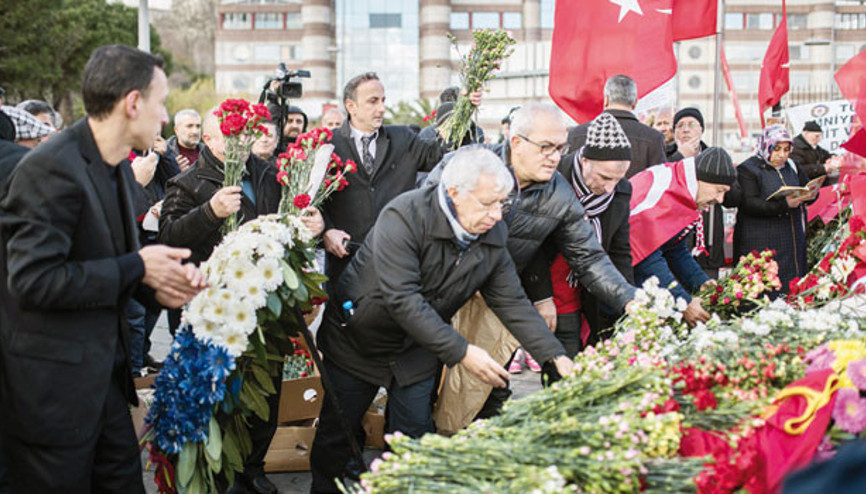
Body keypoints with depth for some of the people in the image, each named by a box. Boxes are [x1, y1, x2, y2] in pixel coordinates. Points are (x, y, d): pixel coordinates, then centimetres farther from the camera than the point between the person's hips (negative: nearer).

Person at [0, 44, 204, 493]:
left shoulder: (118, 166, 9)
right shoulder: (51, 168, -21)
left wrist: (155, 283, -2)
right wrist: (137, 268, -19)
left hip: (104, 370, 9)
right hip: (52, 384, -9)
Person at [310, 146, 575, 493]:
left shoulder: (493, 236, -11)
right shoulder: (403, 217, -30)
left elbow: (512, 302, -6)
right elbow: (402, 298, -35)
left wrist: (556, 357, -16)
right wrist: (460, 352, -37)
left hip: (417, 348, 4)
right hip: (358, 341, -4)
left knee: (415, 434, 8)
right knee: (337, 431, 11)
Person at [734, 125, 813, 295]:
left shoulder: (792, 167, 17)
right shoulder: (748, 170, -4)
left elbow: (811, 191, 18)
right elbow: (749, 204, -16)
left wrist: (806, 196, -8)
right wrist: (784, 205, -27)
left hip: (794, 242, 6)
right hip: (761, 244, -6)